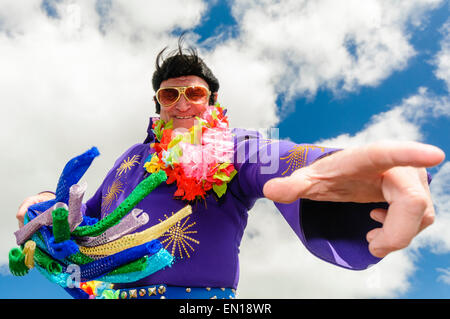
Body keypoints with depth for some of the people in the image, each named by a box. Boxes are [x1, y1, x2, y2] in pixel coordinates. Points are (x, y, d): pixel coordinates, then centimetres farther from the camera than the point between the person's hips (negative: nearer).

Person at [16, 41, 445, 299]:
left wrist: (327, 166, -46)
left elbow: (282, 159, -22)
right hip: (106, 290, 6)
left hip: (193, 294, -5)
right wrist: (54, 205, 9)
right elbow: (92, 215, 30)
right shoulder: (134, 156, 20)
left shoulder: (231, 147, 1)